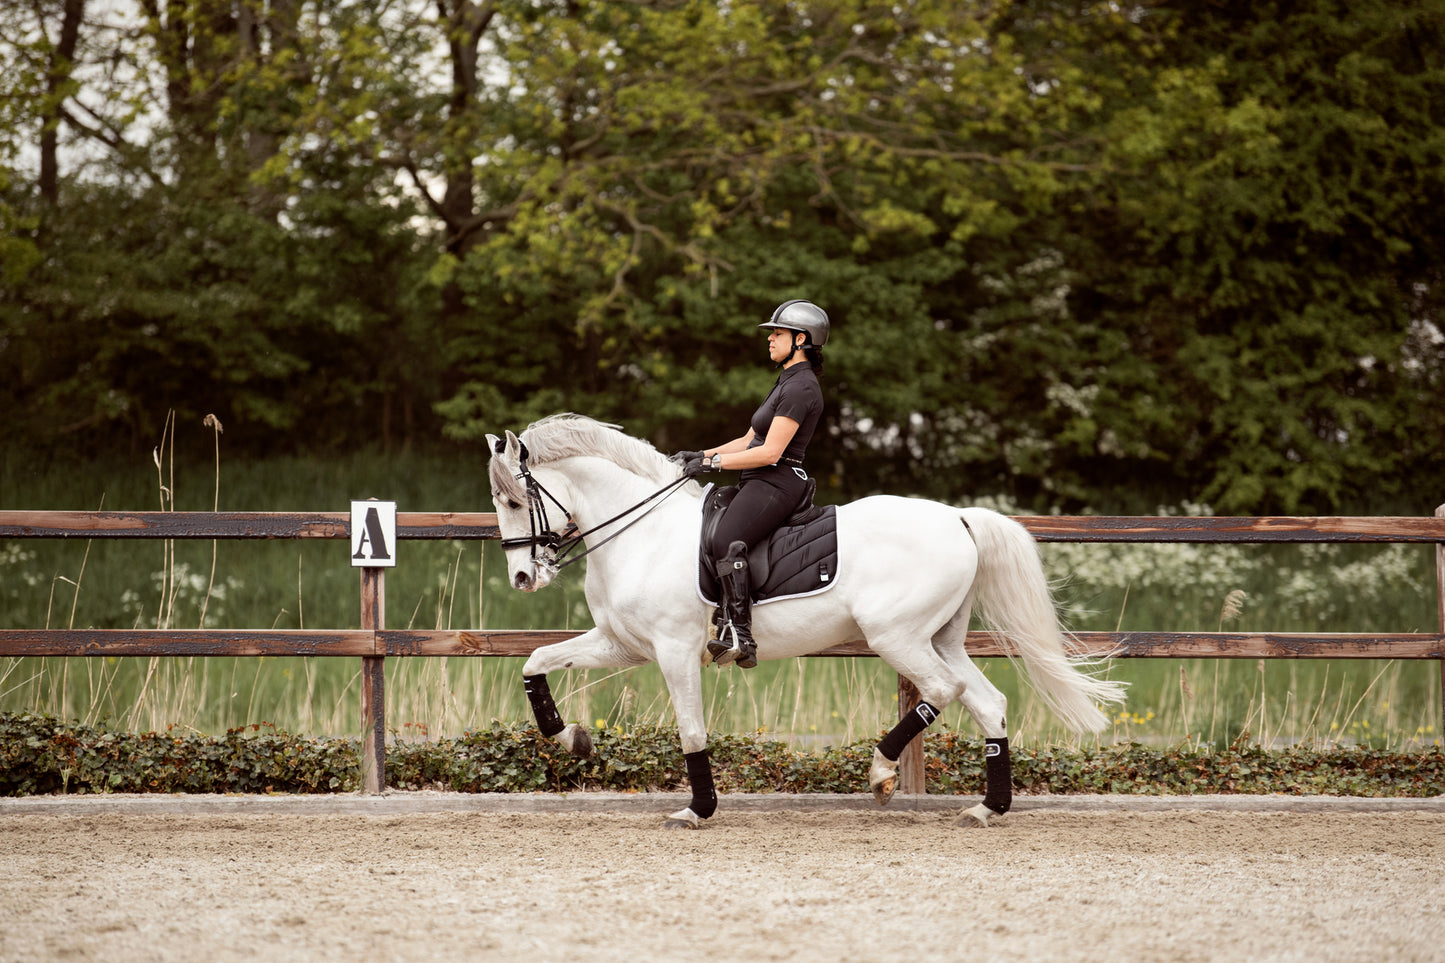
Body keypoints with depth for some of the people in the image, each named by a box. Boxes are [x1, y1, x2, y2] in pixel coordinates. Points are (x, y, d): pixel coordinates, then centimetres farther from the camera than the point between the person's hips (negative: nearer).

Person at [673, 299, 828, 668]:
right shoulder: (788, 381, 21)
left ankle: (739, 638, -38)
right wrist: (700, 455, 13)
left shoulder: (800, 387, -12)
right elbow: (749, 440, 23)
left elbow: (769, 451, -19)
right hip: (760, 484, 11)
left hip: (776, 482, -11)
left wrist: (712, 463, -15)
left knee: (725, 541, -31)